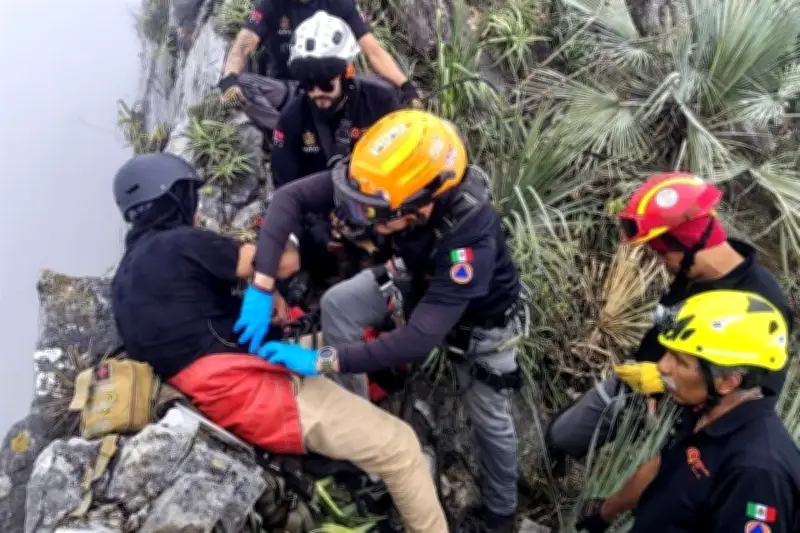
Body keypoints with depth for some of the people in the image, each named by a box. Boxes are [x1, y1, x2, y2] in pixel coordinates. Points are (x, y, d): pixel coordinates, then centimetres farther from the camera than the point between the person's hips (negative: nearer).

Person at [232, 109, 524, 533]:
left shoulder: (470, 239, -47)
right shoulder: (387, 182, -33)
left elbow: (420, 337, -46)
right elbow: (291, 197, -30)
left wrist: (324, 362, -44)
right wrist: (262, 286, -40)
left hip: (478, 315, -5)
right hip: (422, 277, 5)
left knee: (489, 419, 5)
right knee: (337, 304, -11)